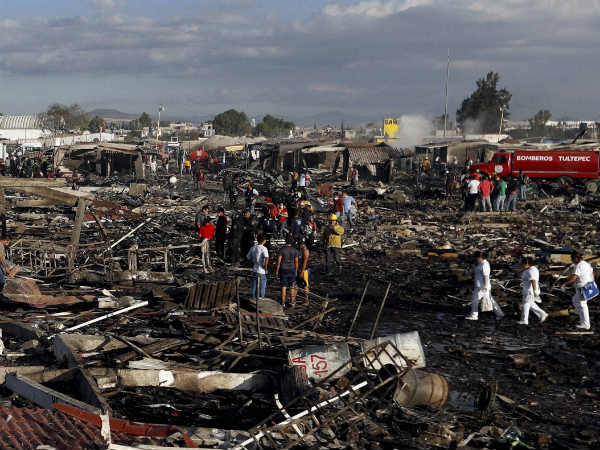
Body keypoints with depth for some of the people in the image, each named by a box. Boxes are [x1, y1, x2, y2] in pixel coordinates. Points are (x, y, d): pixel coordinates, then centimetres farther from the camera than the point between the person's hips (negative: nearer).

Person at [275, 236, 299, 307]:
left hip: (283, 270, -1)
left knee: (283, 287, 3)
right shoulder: (295, 250, -4)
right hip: (291, 270, 1)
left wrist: (276, 271, -3)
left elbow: (278, 261, -11)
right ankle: (292, 302, 16)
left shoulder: (282, 250, -10)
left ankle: (283, 303, 1)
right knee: (292, 287, 13)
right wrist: (296, 271, 11)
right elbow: (296, 262, 0)